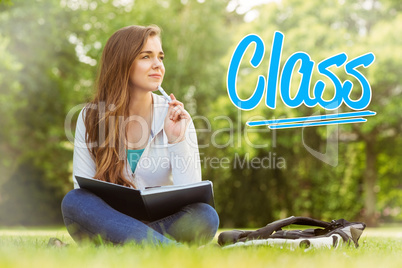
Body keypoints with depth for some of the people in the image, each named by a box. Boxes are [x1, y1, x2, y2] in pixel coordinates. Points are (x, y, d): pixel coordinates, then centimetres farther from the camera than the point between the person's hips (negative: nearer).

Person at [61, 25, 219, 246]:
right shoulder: (91, 117, 1)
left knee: (206, 216, -29)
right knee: (73, 201, -30)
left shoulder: (174, 117, 1)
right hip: (110, 223, 0)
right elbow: (84, 190, -4)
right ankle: (171, 249, -36)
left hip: (163, 223, 0)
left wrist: (176, 139, -17)